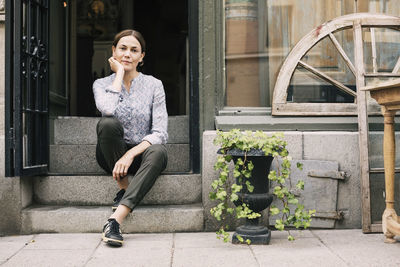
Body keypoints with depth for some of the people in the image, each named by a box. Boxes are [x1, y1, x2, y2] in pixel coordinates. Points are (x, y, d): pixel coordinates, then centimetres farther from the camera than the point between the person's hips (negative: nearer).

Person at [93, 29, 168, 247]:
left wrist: (130, 154, -25)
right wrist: (119, 73, -12)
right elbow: (107, 109, -25)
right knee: (108, 123, -31)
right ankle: (123, 188, -18)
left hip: (141, 152, 0)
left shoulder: (153, 85, 0)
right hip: (111, 155, 0)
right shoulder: (101, 84, 2)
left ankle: (115, 220, -42)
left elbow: (160, 133, -10)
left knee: (158, 152, -36)